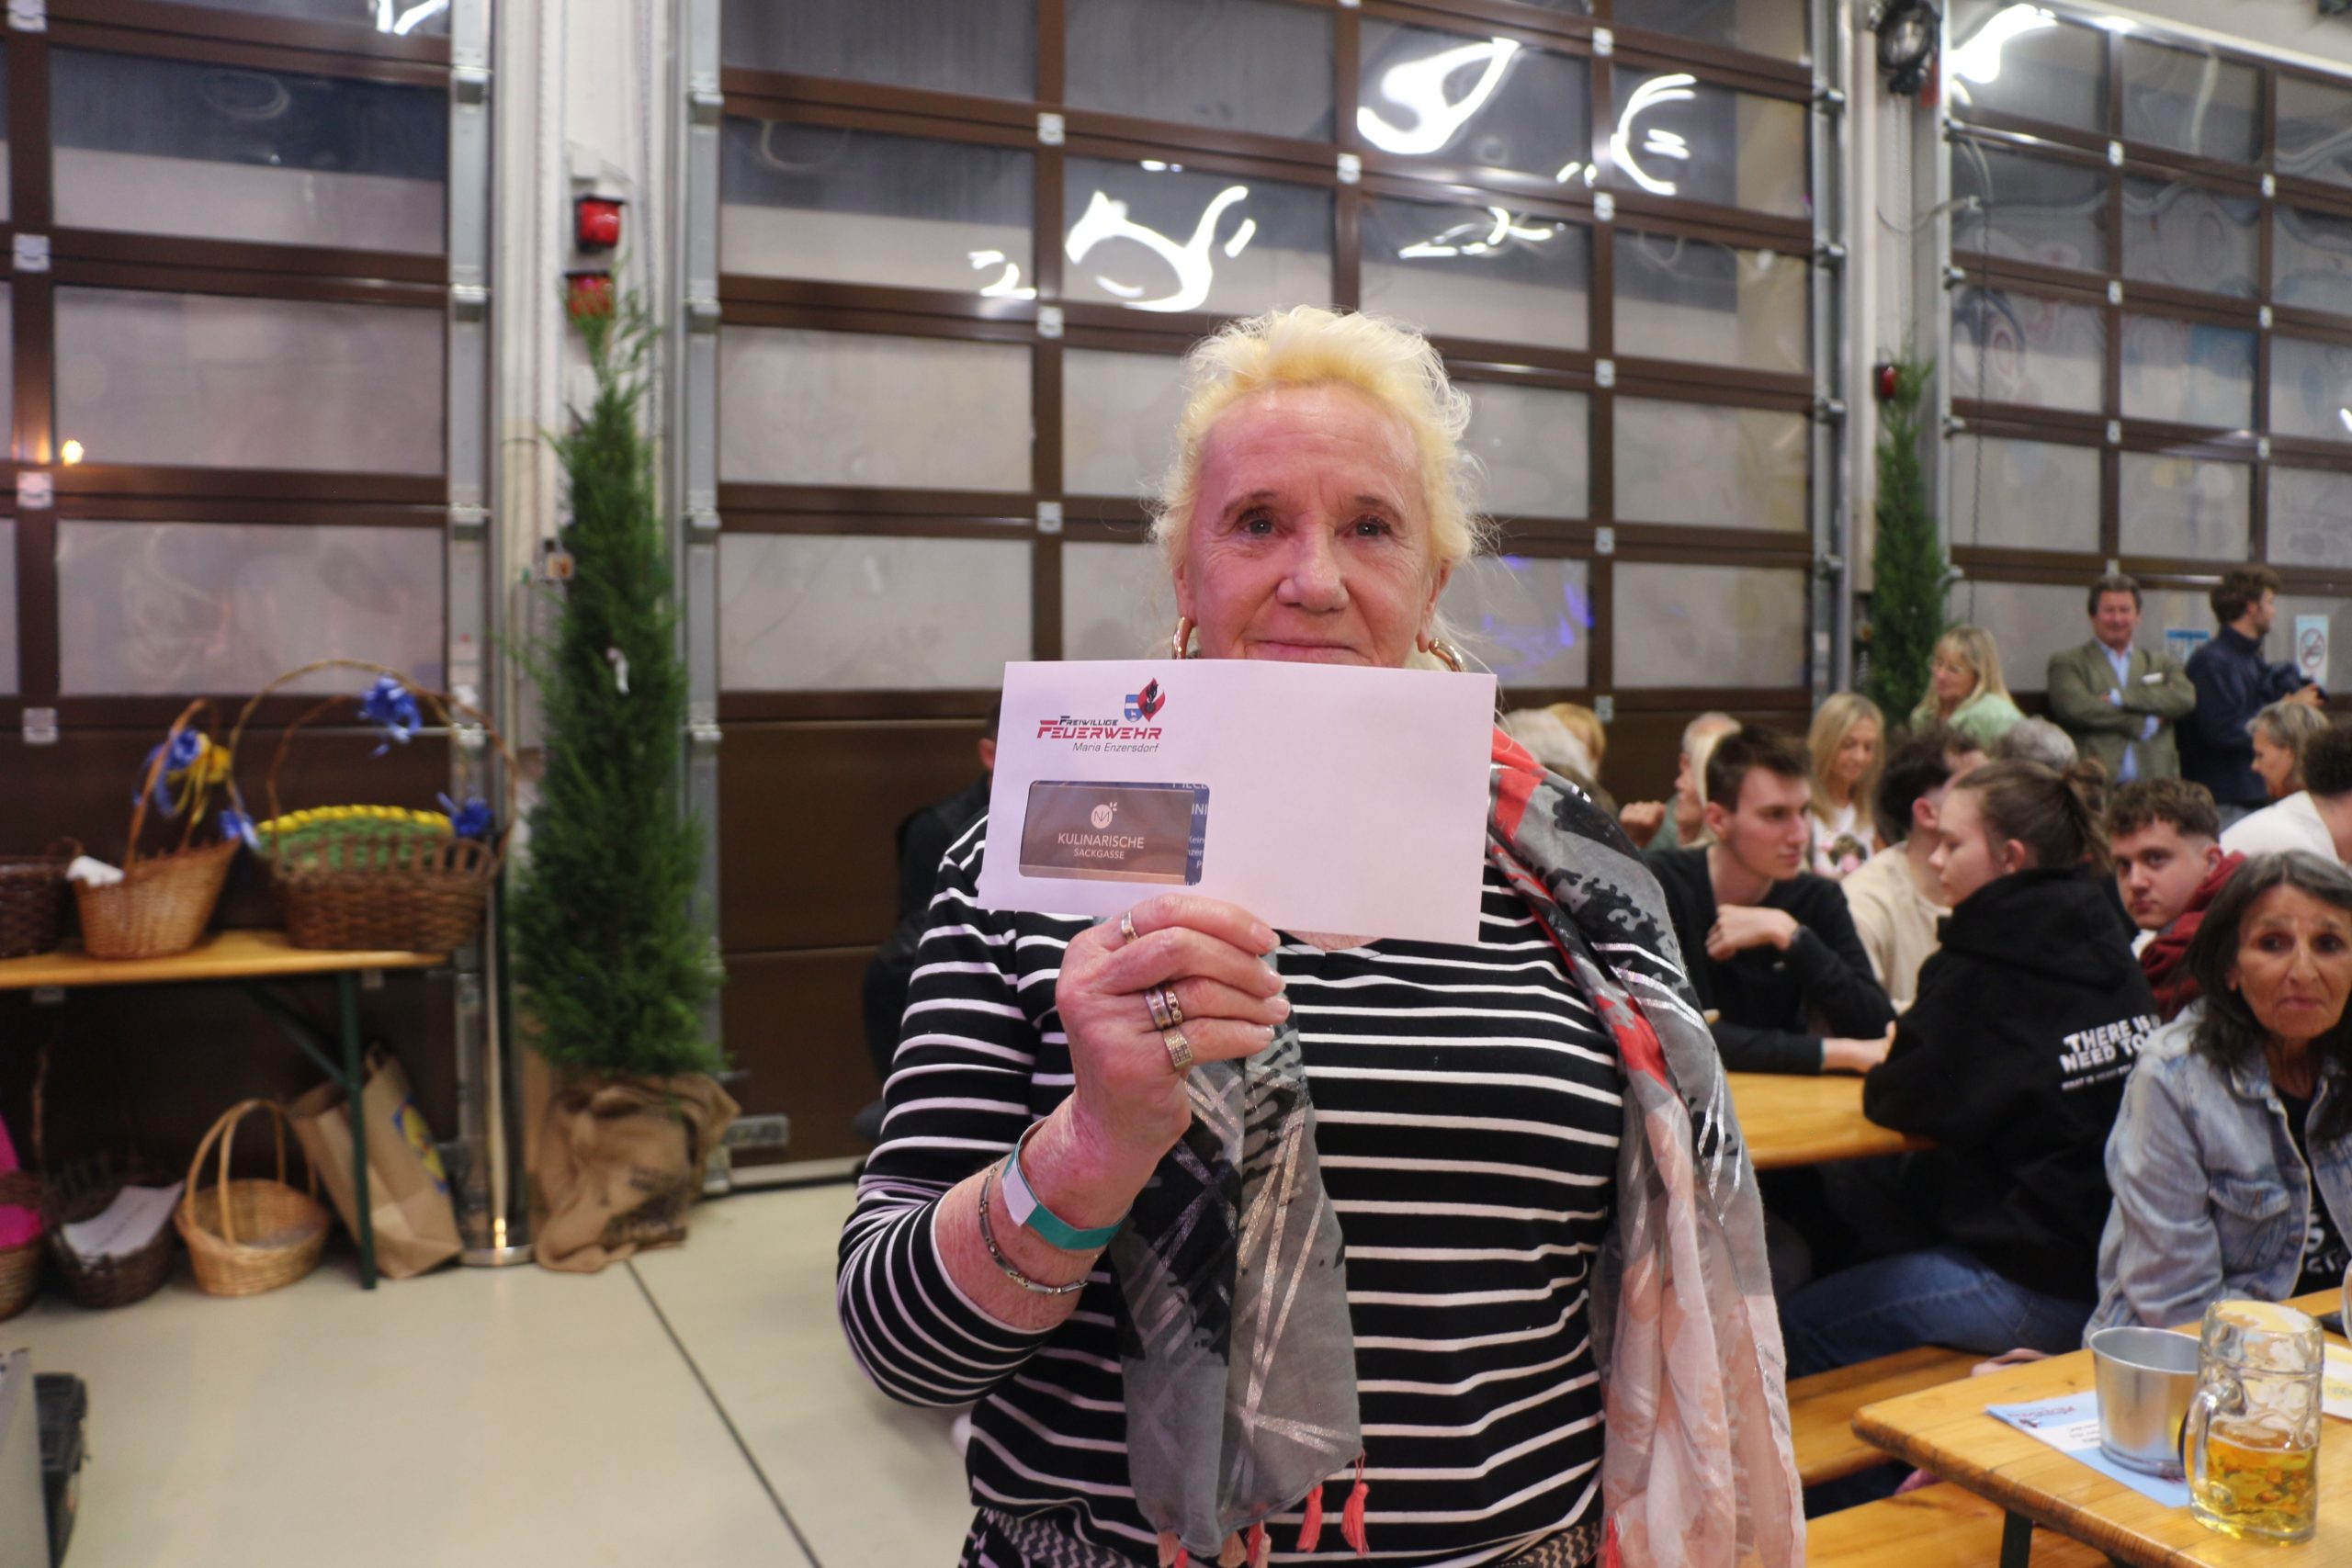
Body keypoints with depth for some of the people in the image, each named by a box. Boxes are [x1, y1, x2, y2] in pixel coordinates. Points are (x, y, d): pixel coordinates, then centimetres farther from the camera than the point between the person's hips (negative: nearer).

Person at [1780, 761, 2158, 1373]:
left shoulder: (1981, 971, -17)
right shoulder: (2104, 947, 6)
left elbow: (1904, 1101, -11)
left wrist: (1881, 1073, 9)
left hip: (2044, 1283, -9)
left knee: (1804, 1324, 0)